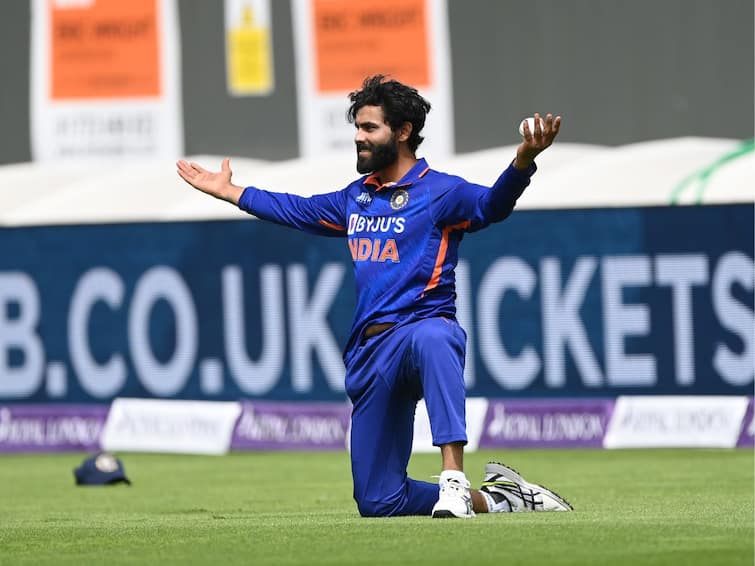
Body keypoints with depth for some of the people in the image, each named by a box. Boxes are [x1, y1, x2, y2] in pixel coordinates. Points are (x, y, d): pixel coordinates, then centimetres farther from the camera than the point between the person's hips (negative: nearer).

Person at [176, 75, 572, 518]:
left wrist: (524, 160, -41)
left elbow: (491, 205, -21)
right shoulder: (356, 198, 20)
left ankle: (454, 483, -52)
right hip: (369, 355, 7)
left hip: (425, 327, -7)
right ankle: (494, 499, 17)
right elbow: (296, 211, 37)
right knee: (377, 502, 2)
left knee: (431, 339, -47)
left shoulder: (439, 192, -2)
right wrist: (227, 191, 46)